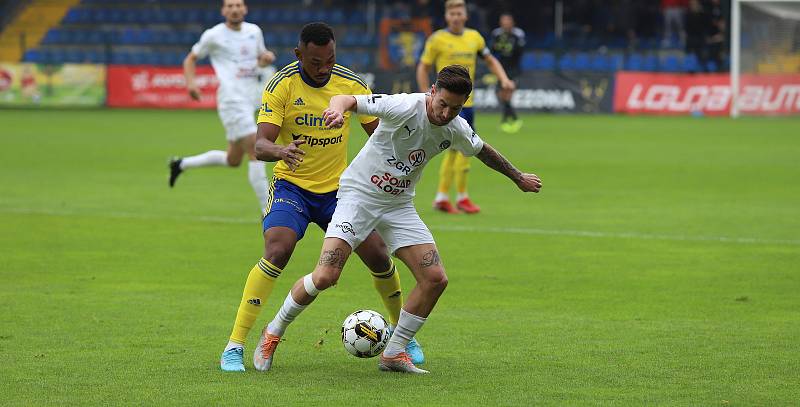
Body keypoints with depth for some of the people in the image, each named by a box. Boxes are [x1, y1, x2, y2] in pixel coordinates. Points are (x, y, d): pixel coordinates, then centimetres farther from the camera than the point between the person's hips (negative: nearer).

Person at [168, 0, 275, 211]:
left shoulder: (254, 31, 12)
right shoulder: (214, 35, -2)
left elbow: (262, 57, 26)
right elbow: (191, 59, 9)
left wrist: (267, 57, 2)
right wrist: (190, 83, -7)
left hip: (251, 99, 7)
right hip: (231, 100, -7)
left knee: (233, 160, 14)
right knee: (256, 151, -16)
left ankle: (181, 164, 33)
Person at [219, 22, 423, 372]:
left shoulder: (351, 84, -7)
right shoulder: (282, 85, -15)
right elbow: (260, 145, -22)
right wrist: (279, 151, -45)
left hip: (338, 186, 3)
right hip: (291, 185, -3)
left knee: (378, 255, -3)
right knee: (277, 251, -26)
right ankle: (234, 346, -21)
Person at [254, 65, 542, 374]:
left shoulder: (457, 130, -3)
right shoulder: (405, 107, -22)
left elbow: (482, 151, 20)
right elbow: (347, 100, -28)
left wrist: (518, 178, 32)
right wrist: (338, 108, -52)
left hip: (399, 205, 6)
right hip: (359, 194, -6)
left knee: (435, 279, -7)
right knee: (325, 276, -19)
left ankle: (393, 354, 7)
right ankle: (275, 331, 6)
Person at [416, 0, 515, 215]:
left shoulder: (474, 37, 9)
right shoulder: (437, 39, -5)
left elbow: (490, 60, 20)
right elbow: (422, 68, 0)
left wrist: (504, 79, 3)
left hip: (466, 102, 6)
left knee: (455, 151, 10)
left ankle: (441, 197, 19)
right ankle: (461, 197, -4)